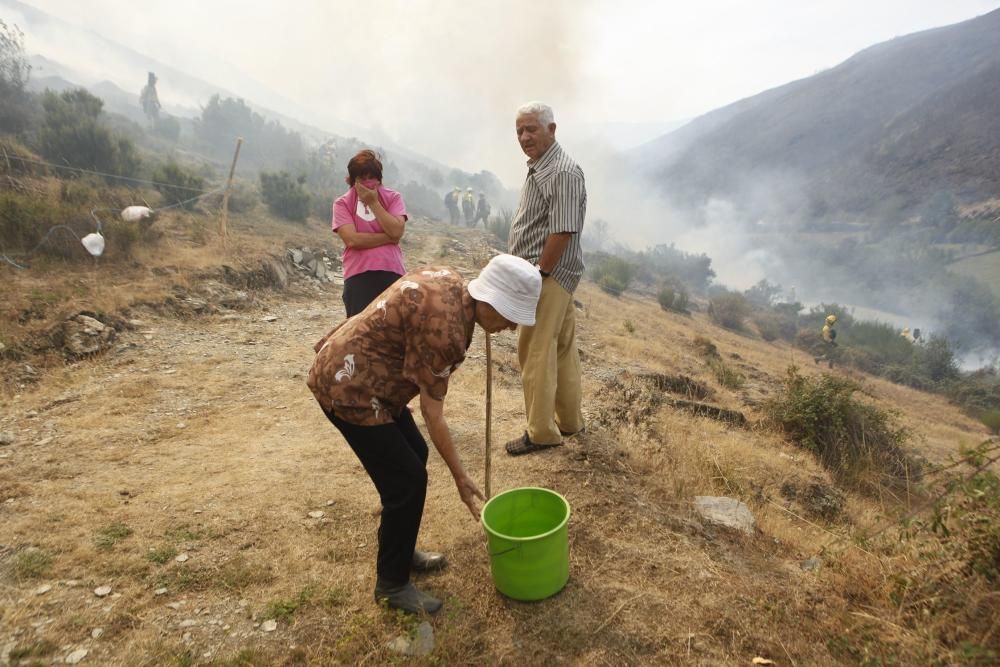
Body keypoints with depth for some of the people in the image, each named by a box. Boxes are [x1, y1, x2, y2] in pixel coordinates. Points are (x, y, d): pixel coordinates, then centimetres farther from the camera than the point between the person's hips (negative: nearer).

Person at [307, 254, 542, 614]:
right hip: (349, 385, -10)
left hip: (360, 372, 10)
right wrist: (461, 477, -10)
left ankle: (400, 552, 34)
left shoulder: (451, 281, -2)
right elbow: (433, 414, -19)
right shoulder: (444, 330, -27)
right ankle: (392, 584, 15)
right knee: (407, 480, -5)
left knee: (415, 454, 17)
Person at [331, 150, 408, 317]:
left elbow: (396, 232, -10)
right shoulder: (342, 203, 2)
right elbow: (352, 239, -12)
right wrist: (388, 238, -8)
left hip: (392, 273, 2)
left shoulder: (393, 198, 6)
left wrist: (373, 202, -8)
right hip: (358, 275, -1)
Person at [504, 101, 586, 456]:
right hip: (548, 273, 10)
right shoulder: (538, 167, 15)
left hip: (549, 275, -10)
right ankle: (570, 420, 27)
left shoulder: (562, 172, -17)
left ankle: (541, 432, 6)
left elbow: (562, 231, -23)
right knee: (561, 349, 15)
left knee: (536, 353, -5)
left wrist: (537, 274, -19)